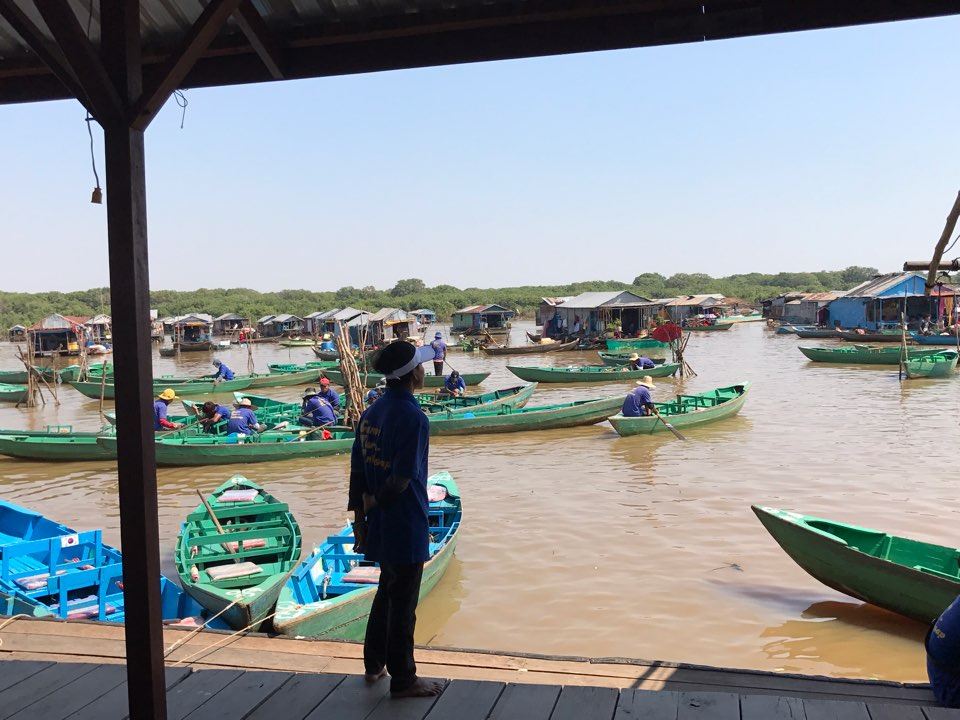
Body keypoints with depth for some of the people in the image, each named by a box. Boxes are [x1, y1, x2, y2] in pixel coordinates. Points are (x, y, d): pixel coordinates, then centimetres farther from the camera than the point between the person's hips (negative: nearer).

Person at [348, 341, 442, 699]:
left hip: (379, 526, 8)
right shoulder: (413, 418, -20)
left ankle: (374, 664, 36)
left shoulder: (370, 414, 4)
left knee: (386, 593, 24)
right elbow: (402, 479, -24)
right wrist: (376, 501, -6)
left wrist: (360, 518, 11)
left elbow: (357, 470, 6)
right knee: (403, 604, 5)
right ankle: (402, 680, 18)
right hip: (406, 528, -8)